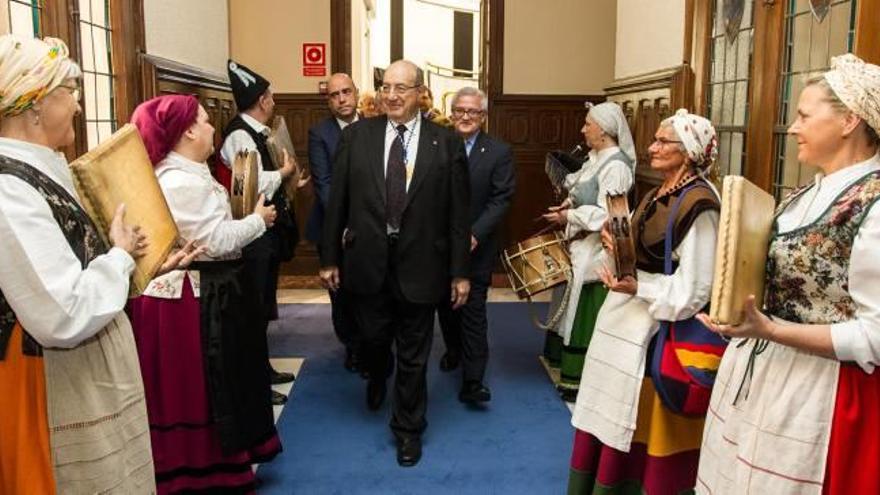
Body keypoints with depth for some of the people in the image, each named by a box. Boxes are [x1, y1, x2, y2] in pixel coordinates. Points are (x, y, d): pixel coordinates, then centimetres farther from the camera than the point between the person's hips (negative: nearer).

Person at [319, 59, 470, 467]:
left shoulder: (446, 143, -4)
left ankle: (408, 428, 33)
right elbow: (337, 202, 2)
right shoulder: (356, 136, 0)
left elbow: (458, 213, -3)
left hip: (419, 264, -1)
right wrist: (329, 258, 3)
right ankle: (378, 377, 54)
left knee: (413, 354, 11)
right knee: (373, 338, 18)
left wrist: (460, 272, -3)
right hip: (368, 261, 1)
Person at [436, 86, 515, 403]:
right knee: (445, 304, 17)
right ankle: (453, 350, 41)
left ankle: (473, 380, 0)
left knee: (473, 310, -3)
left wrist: (474, 234, -19)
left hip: (476, 246, -3)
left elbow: (501, 199, -9)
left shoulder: (499, 152, -3)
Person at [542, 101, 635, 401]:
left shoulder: (616, 165, -18)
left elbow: (606, 214, -23)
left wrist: (568, 217, -14)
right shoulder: (596, 159, 10)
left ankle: (583, 383, 13)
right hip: (581, 248, 9)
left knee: (589, 318, 0)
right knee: (578, 313, 16)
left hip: (597, 253, -9)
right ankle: (573, 376, 29)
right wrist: (568, 206, 1)